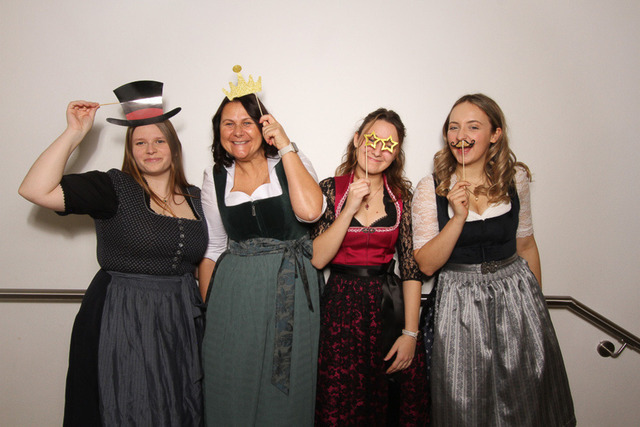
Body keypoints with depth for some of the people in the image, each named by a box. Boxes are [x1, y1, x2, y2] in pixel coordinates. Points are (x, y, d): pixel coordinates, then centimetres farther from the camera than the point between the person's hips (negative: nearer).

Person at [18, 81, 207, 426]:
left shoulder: (194, 197, 7)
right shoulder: (114, 188, -7)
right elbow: (36, 190, -19)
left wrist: (201, 309, 11)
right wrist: (75, 133, -16)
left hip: (179, 320, 5)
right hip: (121, 322, -4)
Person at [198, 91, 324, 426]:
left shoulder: (290, 163, -1)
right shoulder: (215, 178, 6)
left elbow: (309, 210, -22)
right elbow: (211, 250, 11)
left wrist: (285, 145, -16)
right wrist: (208, 310, 9)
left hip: (291, 294, -2)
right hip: (234, 295, 2)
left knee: (285, 391, 9)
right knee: (232, 390, 10)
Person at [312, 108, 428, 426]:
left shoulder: (402, 194, 2)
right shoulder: (331, 189, -1)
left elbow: (412, 267, -2)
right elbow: (317, 259, -9)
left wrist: (411, 333, -7)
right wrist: (350, 208, -16)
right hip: (341, 307, -1)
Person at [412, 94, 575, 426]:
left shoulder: (515, 179, -1)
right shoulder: (430, 189, -9)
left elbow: (526, 245, 11)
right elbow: (426, 265, -12)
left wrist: (537, 303, 16)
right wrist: (458, 217, -24)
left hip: (517, 295, 3)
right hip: (460, 303, -2)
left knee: (526, 400, 13)